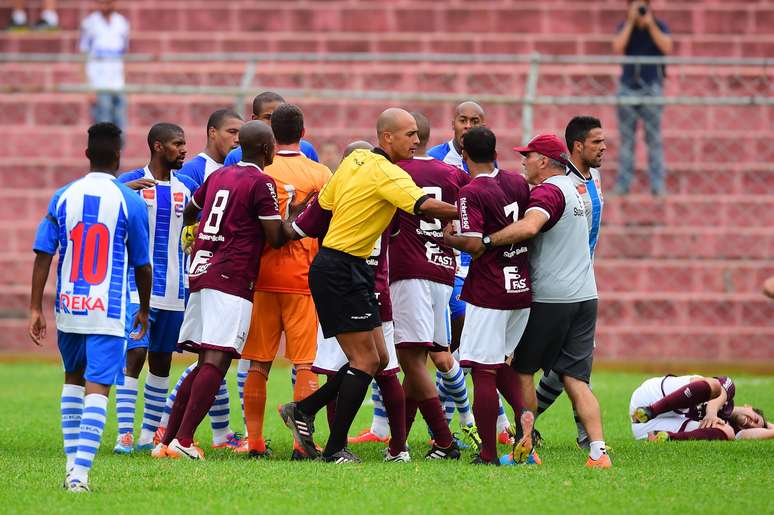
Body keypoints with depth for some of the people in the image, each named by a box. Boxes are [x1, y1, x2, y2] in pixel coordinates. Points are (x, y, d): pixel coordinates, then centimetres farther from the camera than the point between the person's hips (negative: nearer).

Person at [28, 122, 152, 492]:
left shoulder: (62, 197, 3)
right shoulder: (129, 201, -4)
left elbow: (43, 255, 0)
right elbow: (141, 265, 3)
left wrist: (35, 308, 4)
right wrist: (144, 310, 18)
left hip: (68, 308, 3)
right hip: (108, 310, -3)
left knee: (74, 378, 22)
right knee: (97, 387, -6)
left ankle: (72, 462, 20)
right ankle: (80, 472, -19)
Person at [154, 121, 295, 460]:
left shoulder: (218, 176, 17)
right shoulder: (262, 184, -5)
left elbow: (188, 212, 34)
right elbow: (276, 239, -7)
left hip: (201, 274, 8)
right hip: (232, 278, -8)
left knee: (205, 363, 12)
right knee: (217, 361, -11)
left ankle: (167, 440, 9)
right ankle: (183, 440, -20)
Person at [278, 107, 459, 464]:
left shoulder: (355, 159, 11)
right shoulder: (386, 173, -17)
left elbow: (322, 204, 19)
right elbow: (426, 206, -28)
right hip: (340, 271, -10)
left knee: (377, 359, 11)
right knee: (366, 360, -7)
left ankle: (302, 411, 19)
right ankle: (335, 449, -2)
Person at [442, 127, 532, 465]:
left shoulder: (471, 193, -13)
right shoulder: (518, 183, 8)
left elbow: (475, 245, -20)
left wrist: (449, 238, -3)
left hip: (489, 291, -7)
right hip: (522, 287, 7)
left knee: (483, 371, -2)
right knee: (500, 362, 22)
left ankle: (488, 453, -2)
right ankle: (524, 413, -2)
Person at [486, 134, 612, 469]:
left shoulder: (548, 191, -11)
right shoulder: (571, 189, 19)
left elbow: (528, 227, -31)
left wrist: (486, 240, -24)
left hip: (549, 298, -8)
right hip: (585, 296, 8)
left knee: (523, 371, 7)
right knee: (575, 379, 3)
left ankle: (525, 445, 7)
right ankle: (598, 451, -10)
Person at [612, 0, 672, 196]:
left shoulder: (659, 26, 2)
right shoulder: (624, 27, 6)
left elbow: (666, 48, -14)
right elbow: (617, 48, -11)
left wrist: (650, 24, -15)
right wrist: (631, 22, -12)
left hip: (651, 87, -2)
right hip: (628, 88, 2)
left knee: (654, 138, -4)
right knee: (626, 139, 1)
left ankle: (657, 184, -4)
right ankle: (623, 184, 2)